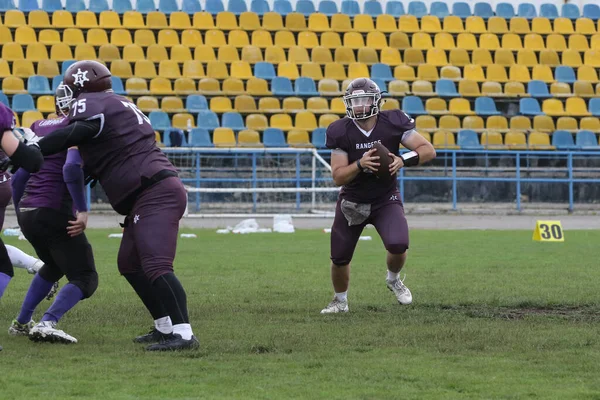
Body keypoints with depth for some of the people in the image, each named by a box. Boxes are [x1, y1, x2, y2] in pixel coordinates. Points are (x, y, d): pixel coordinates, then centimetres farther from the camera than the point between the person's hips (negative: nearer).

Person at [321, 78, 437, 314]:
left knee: (398, 245, -24)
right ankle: (340, 301, 33)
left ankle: (393, 280, 10)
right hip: (352, 201, 1)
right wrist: (360, 164, -33)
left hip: (386, 199, -1)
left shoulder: (393, 123, -15)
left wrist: (403, 160, -31)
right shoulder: (341, 132, -15)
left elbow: (428, 150, -14)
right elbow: (338, 177, -16)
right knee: (339, 258, 3)